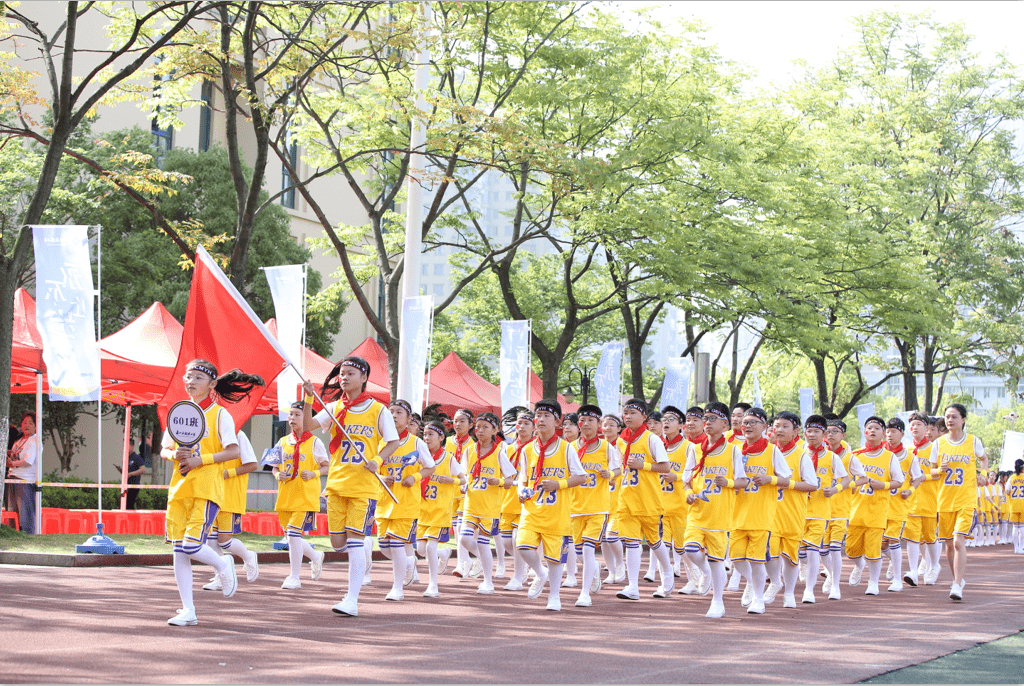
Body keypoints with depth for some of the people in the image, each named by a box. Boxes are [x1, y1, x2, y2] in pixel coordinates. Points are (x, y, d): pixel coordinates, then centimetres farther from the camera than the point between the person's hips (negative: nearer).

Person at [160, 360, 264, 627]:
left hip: (207, 489, -5)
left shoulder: (219, 414, -2)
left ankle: (223, 564, 16)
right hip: (179, 489, 5)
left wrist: (200, 459, -17)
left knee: (192, 546, -17)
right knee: (179, 551, 0)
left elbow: (234, 451, -9)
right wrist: (174, 454, -6)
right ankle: (188, 611, 6)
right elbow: (164, 450, 17)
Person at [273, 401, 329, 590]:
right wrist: (278, 474, -4)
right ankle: (315, 556, 37)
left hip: (305, 496, -6)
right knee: (290, 537, 9)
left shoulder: (314, 442, -1)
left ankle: (294, 577, -7)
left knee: (294, 533, -15)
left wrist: (314, 474, -16)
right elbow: (275, 467, 18)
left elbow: (327, 466, 3)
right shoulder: (283, 442, 12)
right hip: (285, 496, 6)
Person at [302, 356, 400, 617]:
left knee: (354, 540, -11)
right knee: (337, 542, 2)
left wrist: (377, 461, -13)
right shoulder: (334, 408, 8)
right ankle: (360, 565, 35)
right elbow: (308, 426, -4)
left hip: (363, 485, -4)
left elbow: (393, 442, 3)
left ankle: (352, 601, -9)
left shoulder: (378, 410, -1)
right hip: (336, 483, 4)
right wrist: (309, 399, -17)